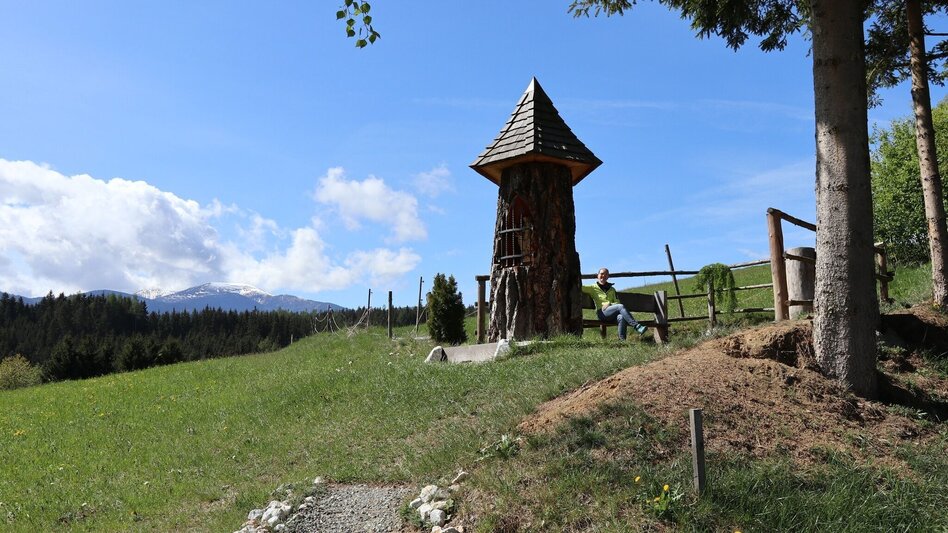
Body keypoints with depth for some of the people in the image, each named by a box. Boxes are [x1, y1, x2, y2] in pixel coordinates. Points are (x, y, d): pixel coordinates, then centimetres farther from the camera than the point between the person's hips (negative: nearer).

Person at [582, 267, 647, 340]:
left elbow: (617, 302, 14)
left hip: (613, 313, 3)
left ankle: (622, 340, -32)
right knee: (620, 306, -31)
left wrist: (609, 304, -5)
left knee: (621, 317, -35)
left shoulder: (612, 289, 24)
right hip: (602, 313, -3)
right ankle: (637, 327, -40)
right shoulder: (593, 288, 13)